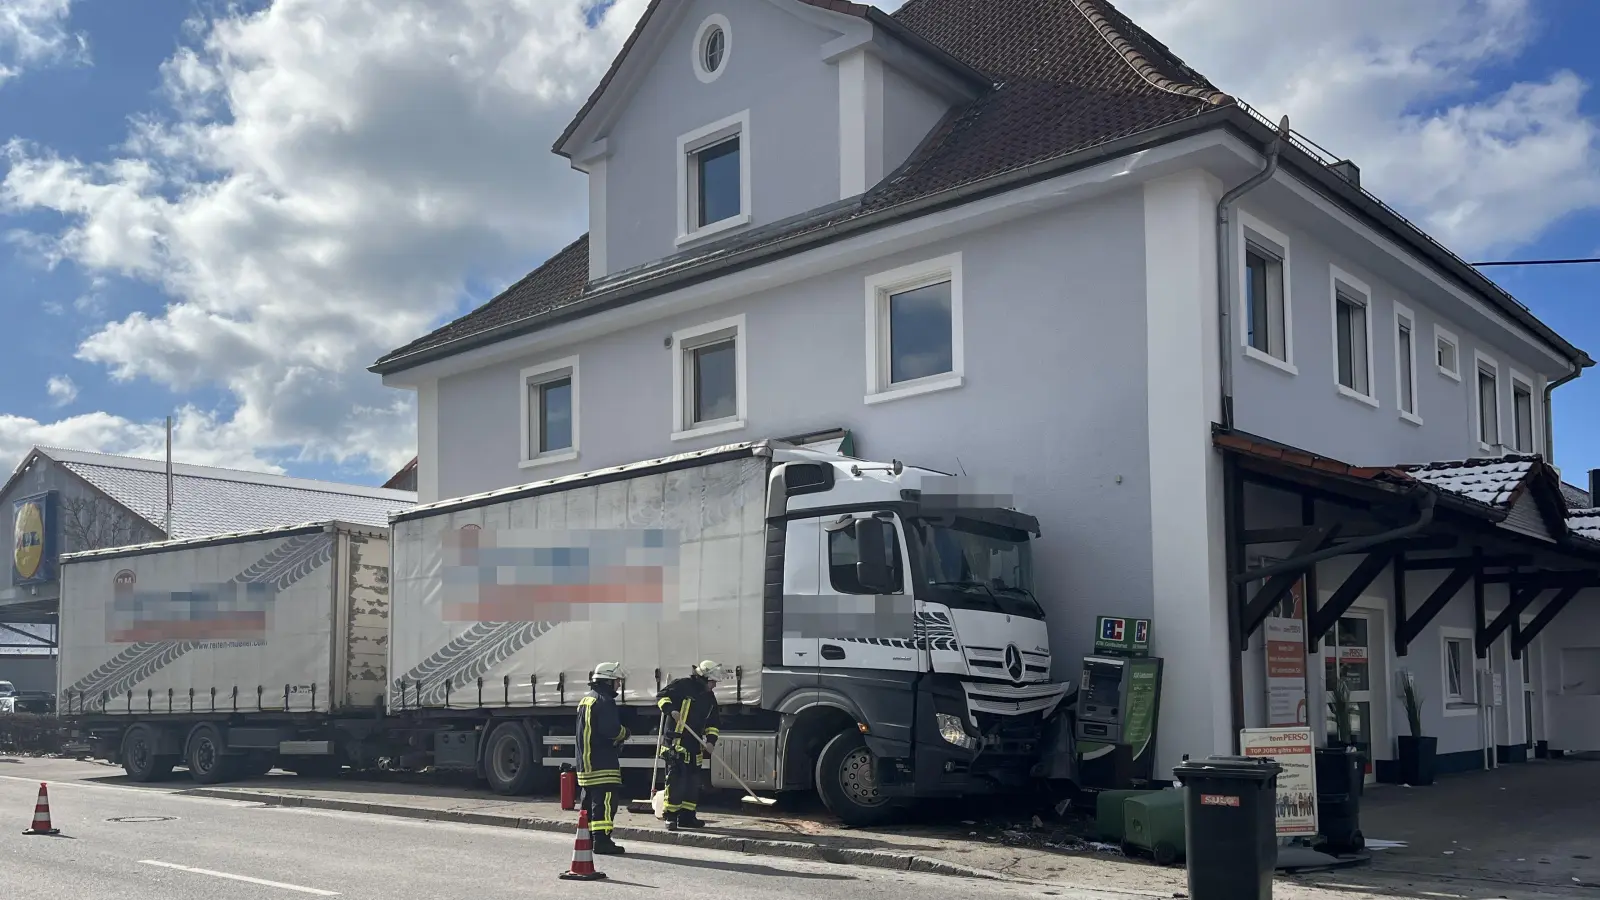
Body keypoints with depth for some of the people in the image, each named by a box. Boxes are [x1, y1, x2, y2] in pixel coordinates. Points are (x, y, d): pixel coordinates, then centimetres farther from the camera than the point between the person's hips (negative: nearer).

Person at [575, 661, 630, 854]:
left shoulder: (585, 700, 19)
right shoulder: (604, 701, -14)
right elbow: (612, 729, -24)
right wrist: (625, 732, -2)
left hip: (585, 762, 10)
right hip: (602, 763, -10)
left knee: (590, 801, 16)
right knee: (605, 802, -10)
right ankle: (602, 840, -14)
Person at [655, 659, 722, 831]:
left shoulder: (710, 698, 15)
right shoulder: (683, 685, -8)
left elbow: (712, 724, 17)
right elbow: (661, 696, -10)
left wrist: (711, 741, 1)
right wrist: (670, 709, -27)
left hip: (695, 745, 8)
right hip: (675, 741, -8)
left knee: (693, 781, 9)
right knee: (676, 780, -10)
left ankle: (687, 816, 18)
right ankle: (671, 817, -5)